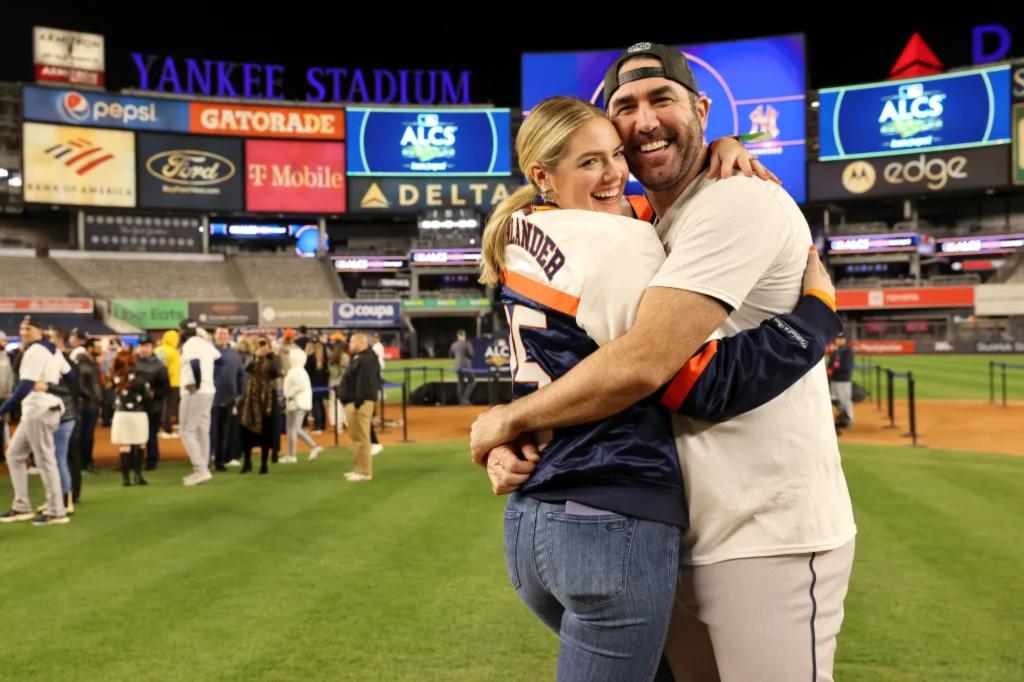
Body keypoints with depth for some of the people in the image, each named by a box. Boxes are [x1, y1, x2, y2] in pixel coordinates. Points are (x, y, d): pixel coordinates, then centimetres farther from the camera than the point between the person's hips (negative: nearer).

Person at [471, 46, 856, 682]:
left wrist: (508, 419, -14)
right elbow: (575, 354, 9)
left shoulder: (739, 204, -16)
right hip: (687, 540, 8)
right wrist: (515, 441, -11)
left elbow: (641, 365, -27)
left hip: (770, 540, -8)